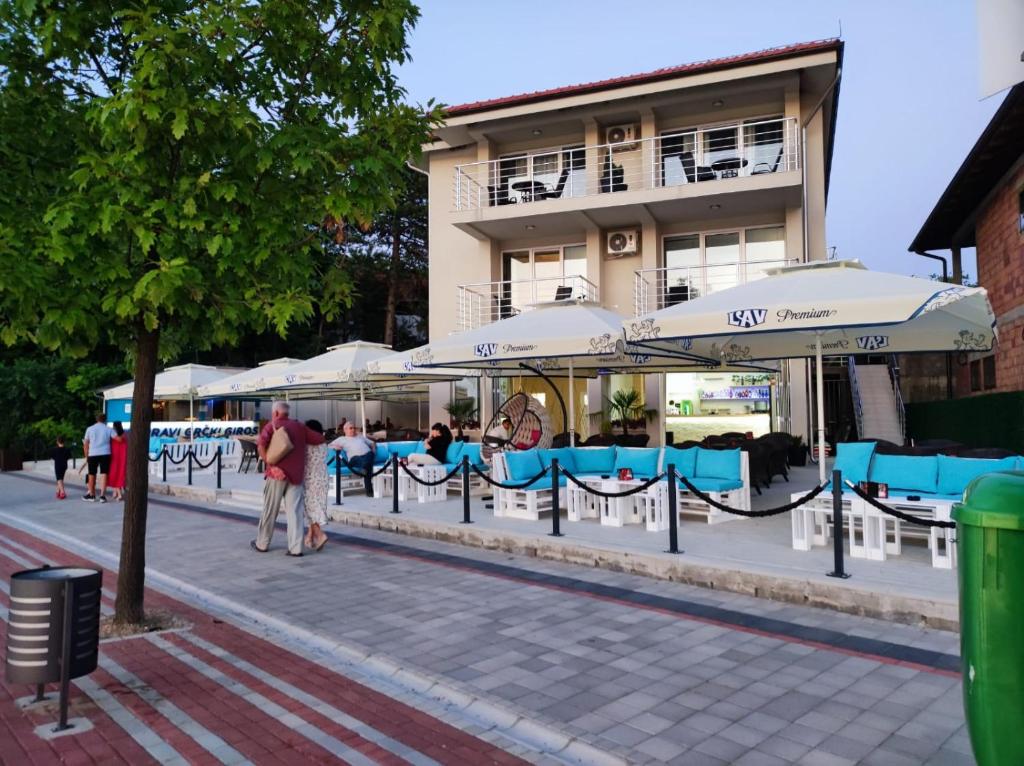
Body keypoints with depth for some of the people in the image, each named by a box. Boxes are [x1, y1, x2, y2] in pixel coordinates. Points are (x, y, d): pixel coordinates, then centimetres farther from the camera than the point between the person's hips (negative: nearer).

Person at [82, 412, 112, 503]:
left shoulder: (90, 429, 7)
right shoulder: (108, 429, 5)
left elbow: (85, 445, 7)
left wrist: (86, 457, 14)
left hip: (92, 454, 1)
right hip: (105, 454, -1)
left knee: (92, 475, 13)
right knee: (104, 474, 0)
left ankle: (92, 495, 26)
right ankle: (102, 495, -7)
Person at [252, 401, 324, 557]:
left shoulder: (272, 426, 2)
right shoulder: (299, 427, 12)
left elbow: (261, 445, -14)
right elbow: (320, 439, 7)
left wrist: (271, 465, -12)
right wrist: (304, 440, 26)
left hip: (277, 474, -3)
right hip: (296, 474, 3)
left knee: (270, 510, 9)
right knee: (294, 511, 2)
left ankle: (262, 544, 23)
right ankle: (295, 548, -2)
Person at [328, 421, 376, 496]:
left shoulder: (360, 436, 35)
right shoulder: (341, 439, 25)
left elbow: (372, 443, 35)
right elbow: (329, 446, 17)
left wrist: (374, 450, 14)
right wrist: (335, 447, -6)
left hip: (367, 454, 2)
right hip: (354, 457, -2)